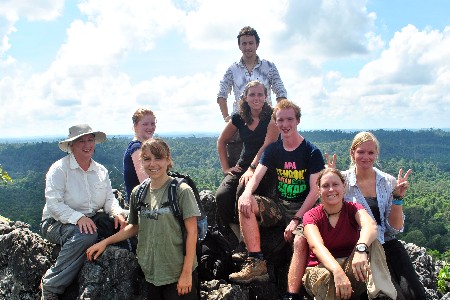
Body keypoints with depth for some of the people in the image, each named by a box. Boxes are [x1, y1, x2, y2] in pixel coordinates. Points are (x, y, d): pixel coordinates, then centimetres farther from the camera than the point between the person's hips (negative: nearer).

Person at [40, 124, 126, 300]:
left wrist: (117, 213, -15)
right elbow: (53, 204, -18)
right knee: (85, 235, -37)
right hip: (58, 223, -5)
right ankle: (50, 286, -23)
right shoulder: (59, 169, -10)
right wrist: (78, 218, -32)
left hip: (92, 219, 6)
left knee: (120, 226, -20)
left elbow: (109, 198, 8)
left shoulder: (101, 171, 10)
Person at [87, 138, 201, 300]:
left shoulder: (182, 191, -11)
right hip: (151, 273, 4)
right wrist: (105, 242, 7)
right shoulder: (138, 193, 4)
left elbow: (192, 232, -11)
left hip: (179, 275, -4)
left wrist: (187, 272, -14)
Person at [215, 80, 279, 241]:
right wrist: (225, 167, 11)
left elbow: (268, 145, -14)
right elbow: (221, 141, 19)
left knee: (243, 191, -34)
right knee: (222, 195, -23)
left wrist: (252, 168, -23)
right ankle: (240, 237, -11)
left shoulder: (271, 117, -4)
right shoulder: (239, 118, 9)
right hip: (242, 166, 5)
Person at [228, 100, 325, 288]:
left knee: (300, 241, -37)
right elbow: (257, 175, -5)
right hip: (279, 205, 5)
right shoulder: (273, 149, 7)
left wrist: (296, 219, -22)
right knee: (245, 203, -21)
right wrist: (247, 193, -30)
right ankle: (256, 263, -23)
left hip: (303, 208, -5)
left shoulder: (312, 152, -6)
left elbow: (315, 191, -11)